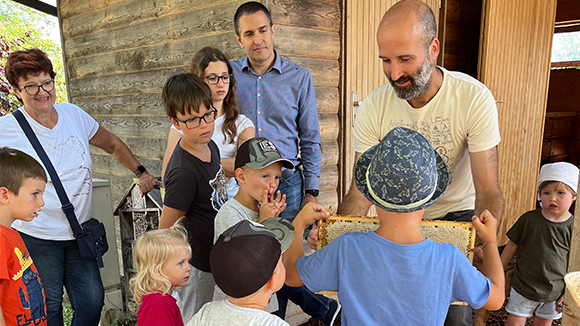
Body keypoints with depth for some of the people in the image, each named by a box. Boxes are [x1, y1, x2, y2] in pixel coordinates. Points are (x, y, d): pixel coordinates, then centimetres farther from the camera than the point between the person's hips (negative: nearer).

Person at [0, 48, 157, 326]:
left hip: (79, 232, 4)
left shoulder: (74, 115, 2)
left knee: (92, 302, 8)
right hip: (36, 238, -3)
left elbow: (113, 145, 15)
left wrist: (141, 171, 9)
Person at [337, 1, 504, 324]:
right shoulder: (373, 108, -19)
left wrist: (482, 244, -43)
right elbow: (362, 189, -19)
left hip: (457, 213, -1)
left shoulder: (475, 98, -24)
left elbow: (488, 191, -24)